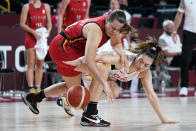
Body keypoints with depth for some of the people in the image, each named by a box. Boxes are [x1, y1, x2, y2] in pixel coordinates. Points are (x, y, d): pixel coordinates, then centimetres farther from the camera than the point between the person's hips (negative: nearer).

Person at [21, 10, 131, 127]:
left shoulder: (112, 25, -7)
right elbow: (89, 61, -42)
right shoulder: (96, 30, -32)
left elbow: (116, 43, 12)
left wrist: (122, 54, -11)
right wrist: (104, 83, -47)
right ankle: (89, 115, -22)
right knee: (101, 70, -24)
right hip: (61, 47, -10)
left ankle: (33, 98, 43)